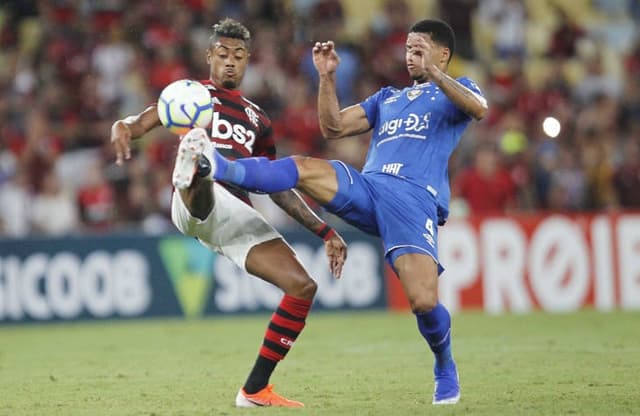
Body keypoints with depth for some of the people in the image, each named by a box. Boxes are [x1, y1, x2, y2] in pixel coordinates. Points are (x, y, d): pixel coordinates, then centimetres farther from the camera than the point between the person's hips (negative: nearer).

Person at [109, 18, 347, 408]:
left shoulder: (258, 120, 29)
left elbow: (279, 188, 31)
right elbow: (146, 119, -1)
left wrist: (324, 231, 24)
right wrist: (123, 127, -27)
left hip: (238, 216, 6)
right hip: (200, 207, -5)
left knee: (303, 287, -4)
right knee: (196, 140, -38)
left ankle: (255, 390, 5)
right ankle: (190, 172, -81)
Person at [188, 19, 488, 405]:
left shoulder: (456, 89, 16)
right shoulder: (387, 98, 33)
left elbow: (479, 109, -10)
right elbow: (334, 127, 24)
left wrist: (433, 74, -23)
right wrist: (327, 76, 10)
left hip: (416, 200, -5)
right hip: (366, 188, 5)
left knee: (424, 302, -19)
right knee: (304, 167, -24)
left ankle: (446, 370, 10)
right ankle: (226, 169, -45)